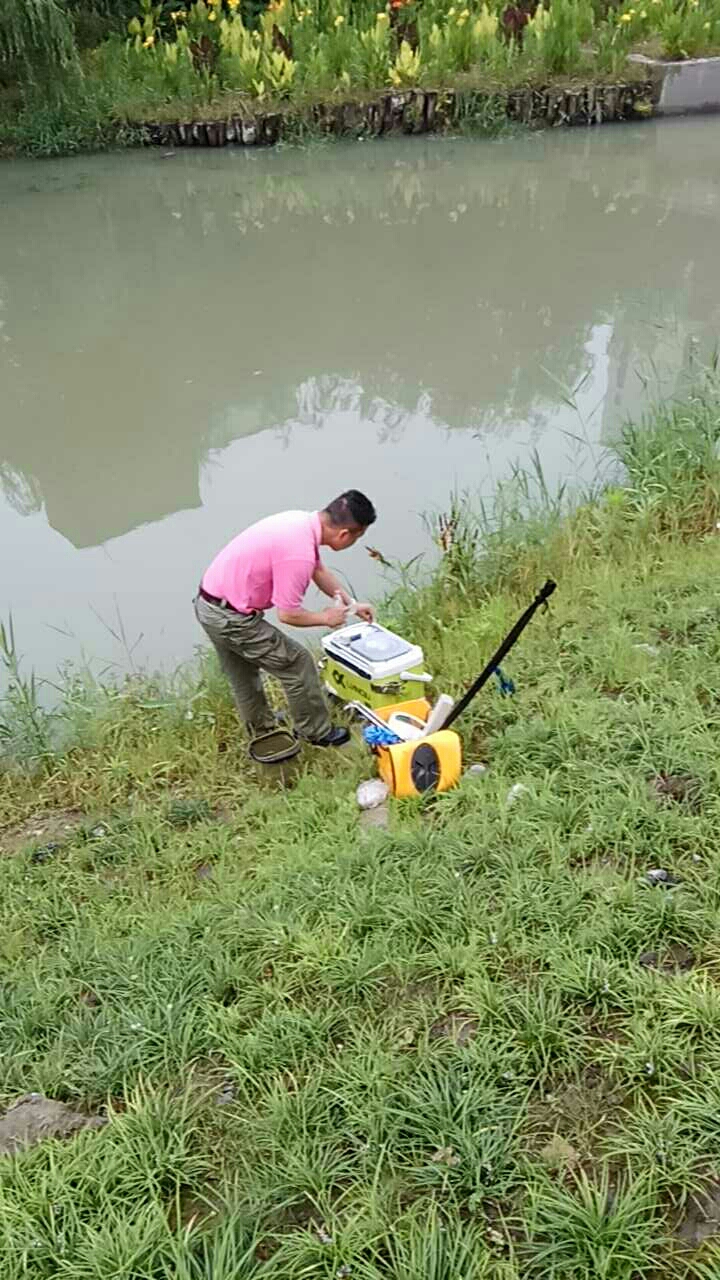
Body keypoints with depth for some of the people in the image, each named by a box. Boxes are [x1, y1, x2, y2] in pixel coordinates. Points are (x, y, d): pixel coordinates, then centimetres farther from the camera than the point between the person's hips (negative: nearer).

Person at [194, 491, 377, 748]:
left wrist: (352, 604, 26)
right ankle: (317, 732, 21)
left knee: (244, 679, 25)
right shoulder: (299, 553, -28)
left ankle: (262, 736, 44)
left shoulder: (304, 521, 2)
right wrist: (325, 618, -3)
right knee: (298, 663, 4)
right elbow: (288, 614, -20)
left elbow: (319, 571, 20)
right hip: (231, 617, -10)